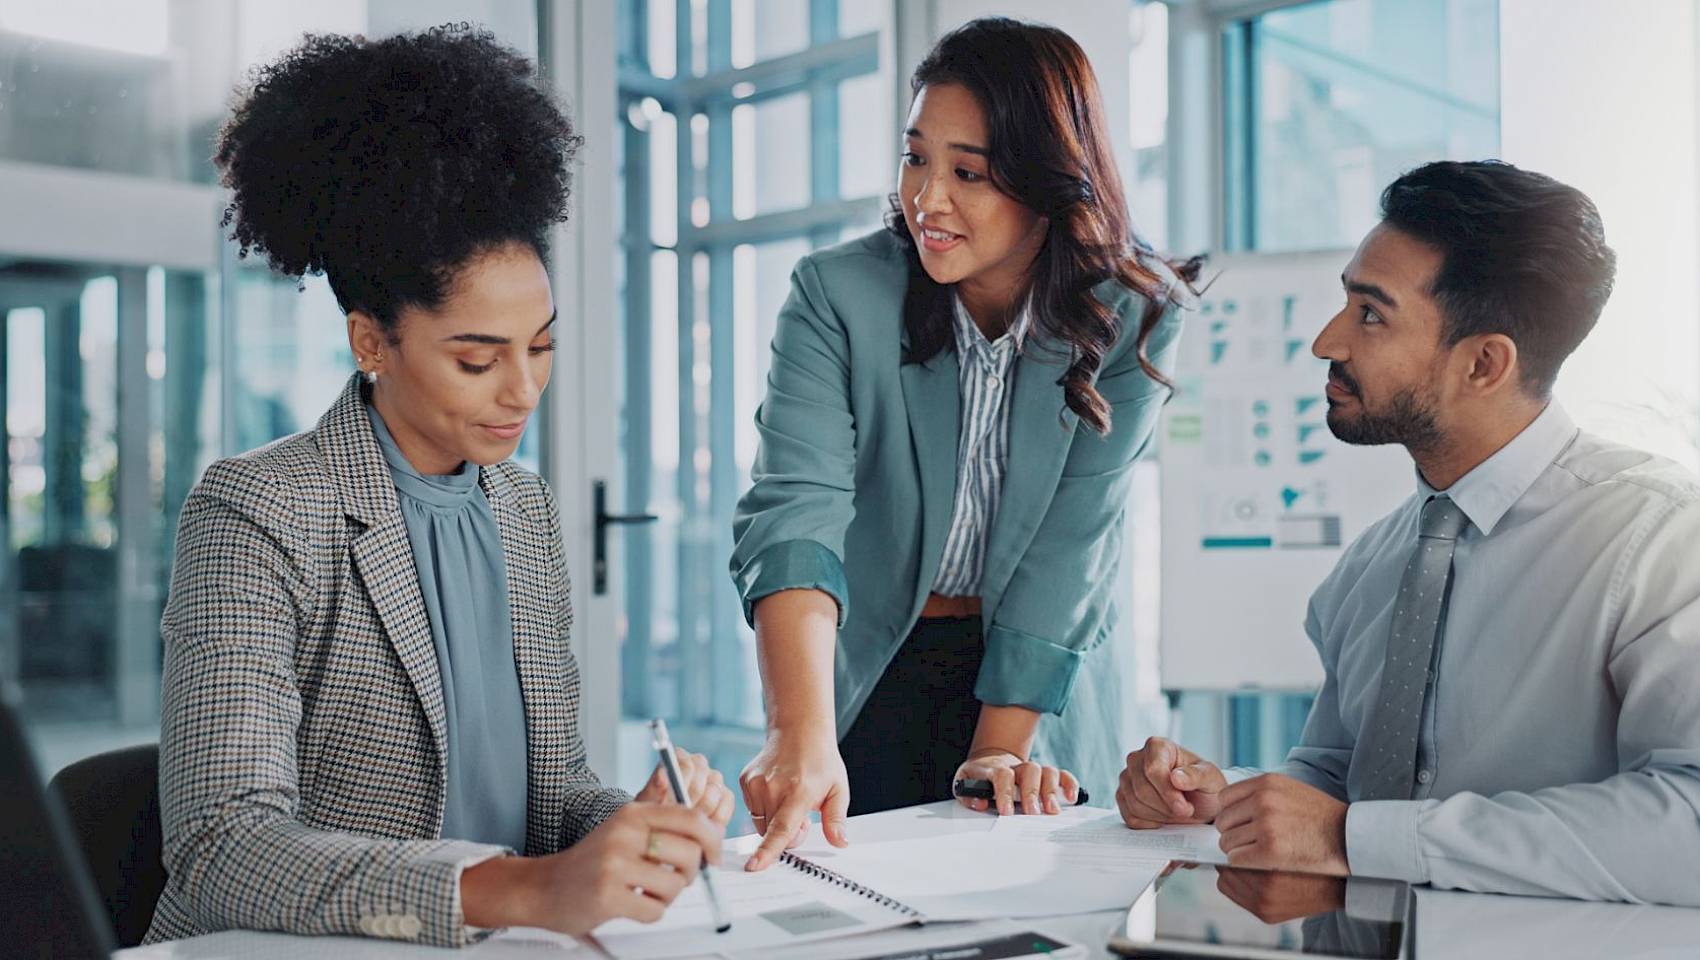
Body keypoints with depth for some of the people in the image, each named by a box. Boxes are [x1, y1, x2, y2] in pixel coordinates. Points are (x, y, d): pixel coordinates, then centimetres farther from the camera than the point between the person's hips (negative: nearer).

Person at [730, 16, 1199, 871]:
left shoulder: (1133, 317, -13)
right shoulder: (837, 295, -16)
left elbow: (1071, 546, -15)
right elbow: (794, 513, -28)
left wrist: (999, 750, -20)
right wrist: (802, 735, -42)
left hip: (1040, 694, 1)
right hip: (865, 678, 0)